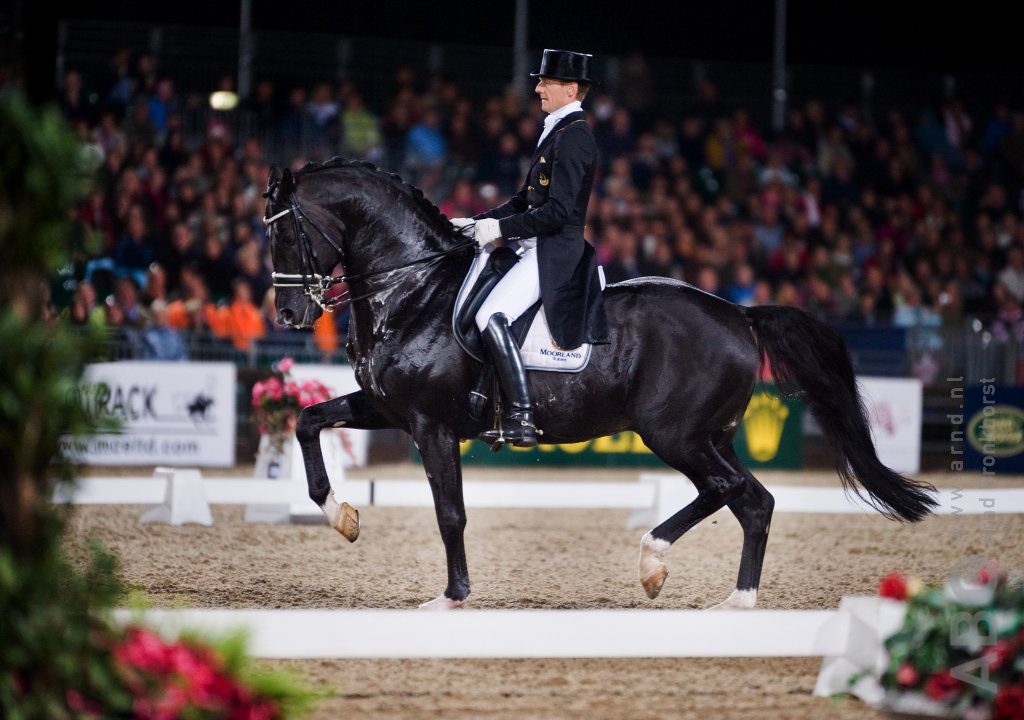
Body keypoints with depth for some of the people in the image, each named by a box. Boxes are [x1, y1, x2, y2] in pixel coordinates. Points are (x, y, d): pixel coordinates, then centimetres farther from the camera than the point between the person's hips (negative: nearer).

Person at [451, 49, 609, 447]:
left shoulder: (573, 137, -14)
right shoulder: (557, 131, 18)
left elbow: (558, 211, -22)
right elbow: (526, 200, 23)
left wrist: (501, 228, -19)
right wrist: (479, 222, 13)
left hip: (554, 252, -11)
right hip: (539, 249, 11)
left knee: (491, 316, -25)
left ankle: (521, 419, -28)